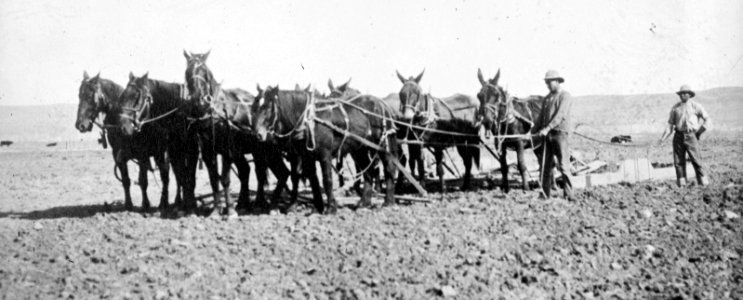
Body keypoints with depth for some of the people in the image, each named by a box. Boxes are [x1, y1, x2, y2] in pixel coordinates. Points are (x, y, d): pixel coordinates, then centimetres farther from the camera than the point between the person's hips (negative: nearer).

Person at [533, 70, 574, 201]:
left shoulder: (565, 96, -5)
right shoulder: (547, 98, 18)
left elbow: (560, 115, -17)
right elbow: (541, 117, 23)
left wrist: (547, 128, -25)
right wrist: (533, 131, 15)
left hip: (560, 133, -7)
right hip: (547, 135, 7)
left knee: (563, 165, -9)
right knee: (545, 165, 6)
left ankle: (569, 194, -8)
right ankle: (545, 193, 12)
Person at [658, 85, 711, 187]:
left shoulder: (695, 106, 4)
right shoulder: (675, 108, 11)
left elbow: (707, 118, 8)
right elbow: (670, 124, 11)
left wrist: (701, 130, -1)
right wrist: (663, 137, 3)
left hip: (691, 136, -3)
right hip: (678, 136, 3)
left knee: (696, 159, -8)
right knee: (678, 161, 1)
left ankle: (703, 181, 0)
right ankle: (681, 183, 8)